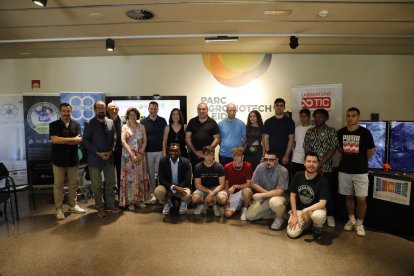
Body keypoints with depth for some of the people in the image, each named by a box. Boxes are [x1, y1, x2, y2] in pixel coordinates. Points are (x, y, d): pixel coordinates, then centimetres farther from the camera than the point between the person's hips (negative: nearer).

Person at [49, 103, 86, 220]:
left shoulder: (76, 125, 4)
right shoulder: (53, 125, -2)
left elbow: (79, 140, -9)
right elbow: (54, 140, -17)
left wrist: (62, 140, -15)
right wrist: (72, 139, -13)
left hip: (73, 159, 2)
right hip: (59, 160, -2)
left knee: (73, 184, 11)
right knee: (58, 185, 5)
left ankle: (72, 205, 25)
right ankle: (59, 209, 15)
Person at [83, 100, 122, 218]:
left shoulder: (111, 122, 5)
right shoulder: (90, 124, -5)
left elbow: (114, 138, 8)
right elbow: (85, 141, -8)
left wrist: (110, 151, -6)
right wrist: (98, 153, -13)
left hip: (109, 157, 3)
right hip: (95, 158, -3)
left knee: (110, 183, 10)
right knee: (97, 185, 5)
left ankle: (110, 205, 25)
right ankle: (100, 207, 20)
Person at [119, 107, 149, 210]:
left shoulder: (141, 126, 10)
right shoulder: (125, 127, 5)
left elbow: (145, 141, 4)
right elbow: (123, 141, -6)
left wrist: (141, 153, -10)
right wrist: (132, 154, -16)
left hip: (140, 155, 2)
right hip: (128, 155, -2)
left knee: (140, 177, 5)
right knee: (129, 177, -3)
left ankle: (139, 199, 14)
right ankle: (130, 201, 4)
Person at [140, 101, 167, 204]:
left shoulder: (162, 121, 2)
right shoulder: (143, 121, 1)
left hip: (160, 151, 0)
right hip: (148, 152, 0)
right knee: (151, 174, 8)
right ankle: (153, 194, 18)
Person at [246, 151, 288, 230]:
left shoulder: (283, 171, -21)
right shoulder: (260, 167, -9)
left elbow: (279, 192, -26)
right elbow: (254, 184, -3)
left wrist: (261, 195, -26)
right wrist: (267, 192, -15)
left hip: (277, 197, -4)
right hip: (263, 198, 5)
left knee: (274, 202, -40)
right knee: (249, 216, -4)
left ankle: (280, 218, -5)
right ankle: (271, 211, 18)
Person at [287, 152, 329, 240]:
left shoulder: (322, 181, -17)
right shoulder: (298, 176, -8)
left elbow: (322, 203, -20)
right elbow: (293, 195, -2)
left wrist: (306, 210, -29)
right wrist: (294, 215, -7)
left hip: (315, 208, -2)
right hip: (299, 209, 3)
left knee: (318, 216, -39)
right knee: (292, 233, -15)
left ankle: (318, 228, 0)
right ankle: (307, 222, 18)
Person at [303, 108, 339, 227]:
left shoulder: (331, 132, -1)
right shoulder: (309, 131, 10)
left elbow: (333, 149, -7)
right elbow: (306, 149, 9)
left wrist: (320, 163, -12)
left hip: (326, 168, -3)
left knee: (328, 191, 2)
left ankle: (330, 215, 15)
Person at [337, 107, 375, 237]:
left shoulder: (365, 132, -8)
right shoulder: (341, 132, 1)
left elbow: (371, 151, 1)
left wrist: (361, 161, 10)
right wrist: (348, 158, 11)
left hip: (360, 171, -3)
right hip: (344, 170, 3)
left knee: (361, 199, -2)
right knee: (348, 197, 13)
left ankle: (359, 224, 16)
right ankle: (351, 220, 30)